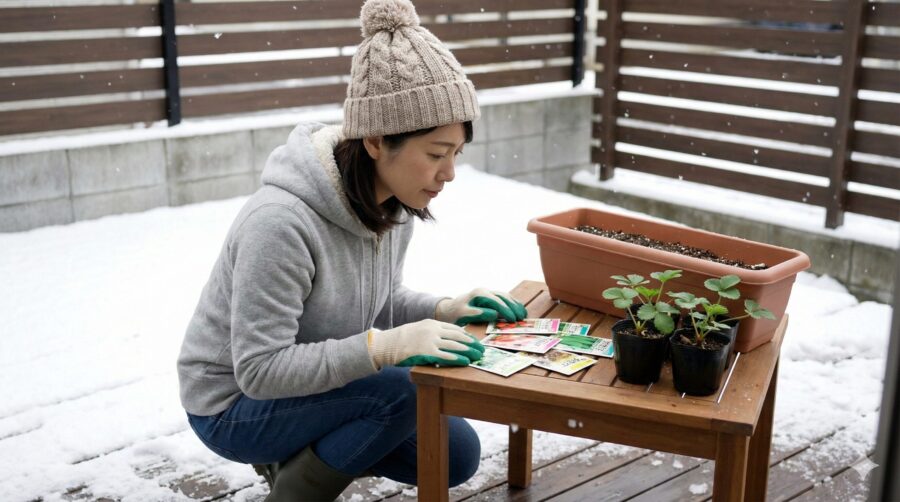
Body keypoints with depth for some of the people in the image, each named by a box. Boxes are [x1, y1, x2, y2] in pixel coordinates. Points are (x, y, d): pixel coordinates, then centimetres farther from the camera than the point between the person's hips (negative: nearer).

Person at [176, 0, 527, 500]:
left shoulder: (395, 202, -9)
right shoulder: (281, 222, -34)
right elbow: (259, 370, -30)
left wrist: (442, 310, -13)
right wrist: (384, 347, -38)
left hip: (314, 384, 8)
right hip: (233, 404, -7)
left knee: (457, 457, 5)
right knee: (405, 390, -28)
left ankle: (298, 453, 17)